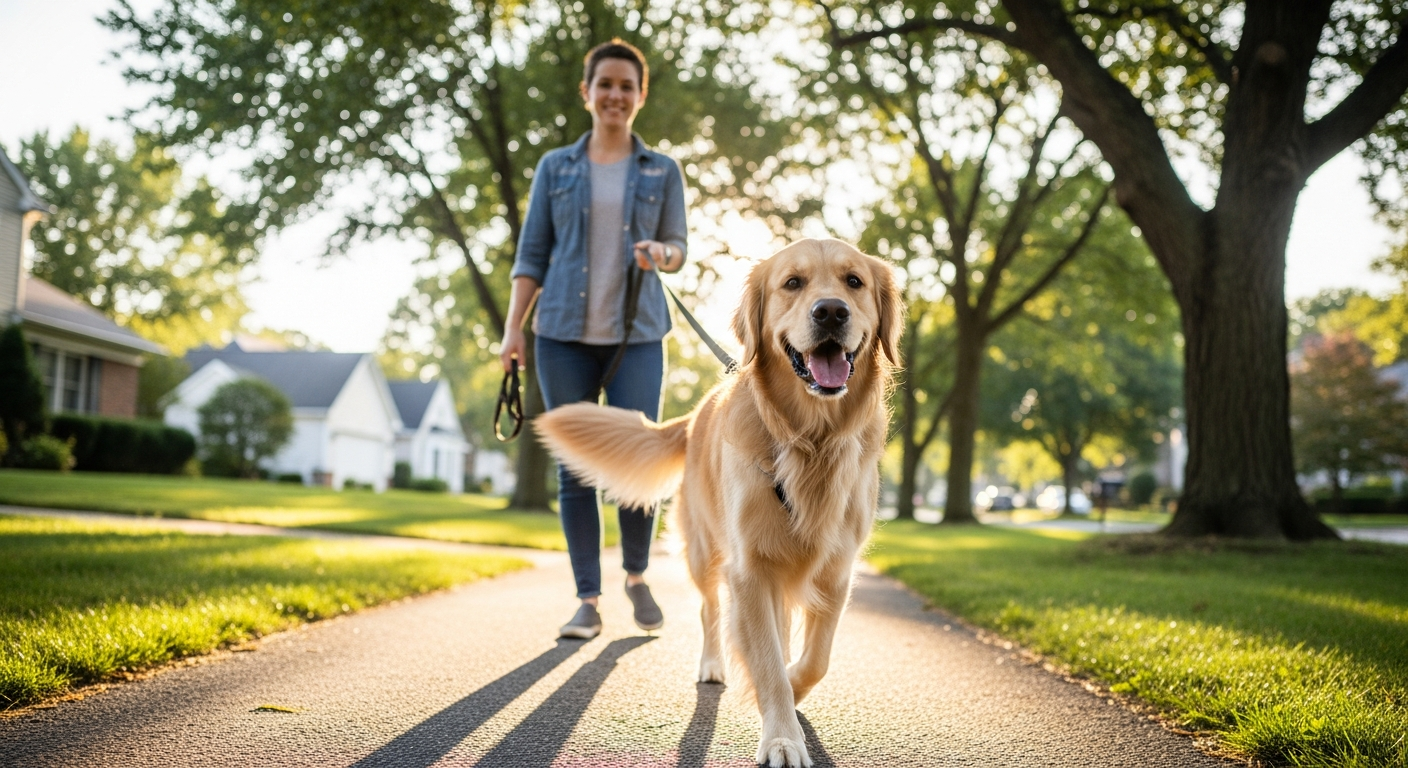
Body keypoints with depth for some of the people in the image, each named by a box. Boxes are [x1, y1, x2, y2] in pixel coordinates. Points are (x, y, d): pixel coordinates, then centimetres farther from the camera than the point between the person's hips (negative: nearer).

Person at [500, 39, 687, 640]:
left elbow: (678, 248, 10)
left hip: (636, 335, 0)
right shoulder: (555, 168, 10)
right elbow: (532, 254, 8)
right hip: (564, 333, 1)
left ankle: (636, 575, 18)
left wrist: (659, 253, -14)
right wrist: (513, 327, -1)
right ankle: (588, 601, 9)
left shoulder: (662, 171, 10)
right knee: (575, 467, 0)